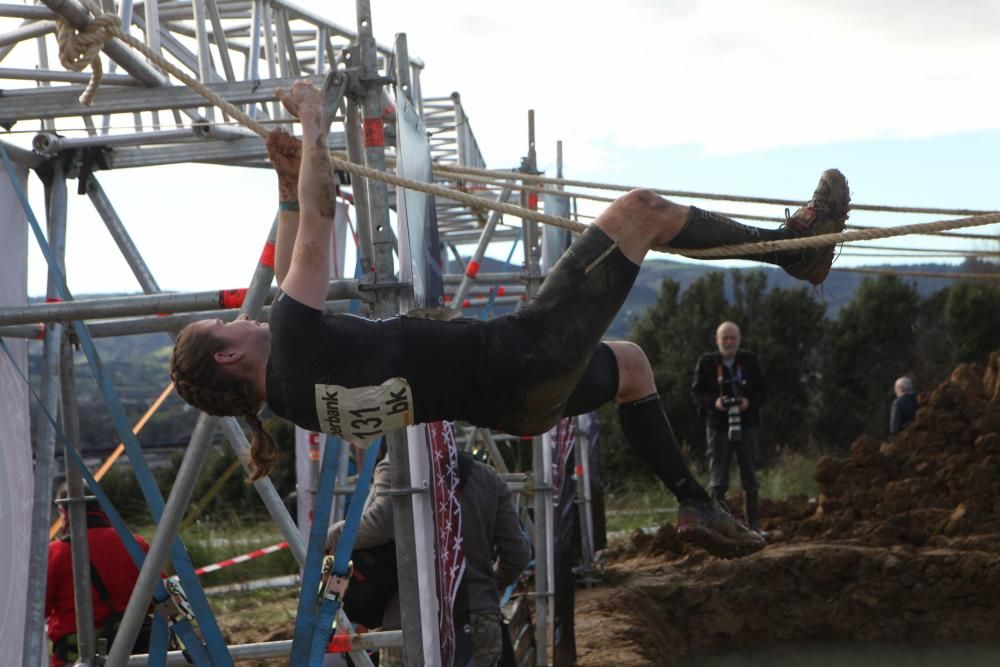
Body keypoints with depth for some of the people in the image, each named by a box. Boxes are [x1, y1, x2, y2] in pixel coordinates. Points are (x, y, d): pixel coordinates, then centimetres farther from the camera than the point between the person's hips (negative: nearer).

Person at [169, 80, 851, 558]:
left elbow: (293, 274, 20)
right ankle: (793, 245, 19)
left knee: (628, 361, 36)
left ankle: (695, 504, 31)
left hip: (515, 401, 10)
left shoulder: (289, 389, 1)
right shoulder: (296, 342, -25)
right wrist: (313, 118, -8)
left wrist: (288, 184, 17)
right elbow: (318, 221, -20)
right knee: (640, 208, 1)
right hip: (522, 357, -10)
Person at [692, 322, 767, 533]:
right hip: (718, 426, -2)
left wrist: (749, 402, -14)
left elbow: (762, 391, 6)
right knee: (718, 479, 0)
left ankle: (753, 523, 15)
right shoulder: (707, 362, -2)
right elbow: (696, 392, 2)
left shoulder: (750, 360, 3)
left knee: (749, 477, 7)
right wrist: (714, 402, -17)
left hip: (747, 426, 2)